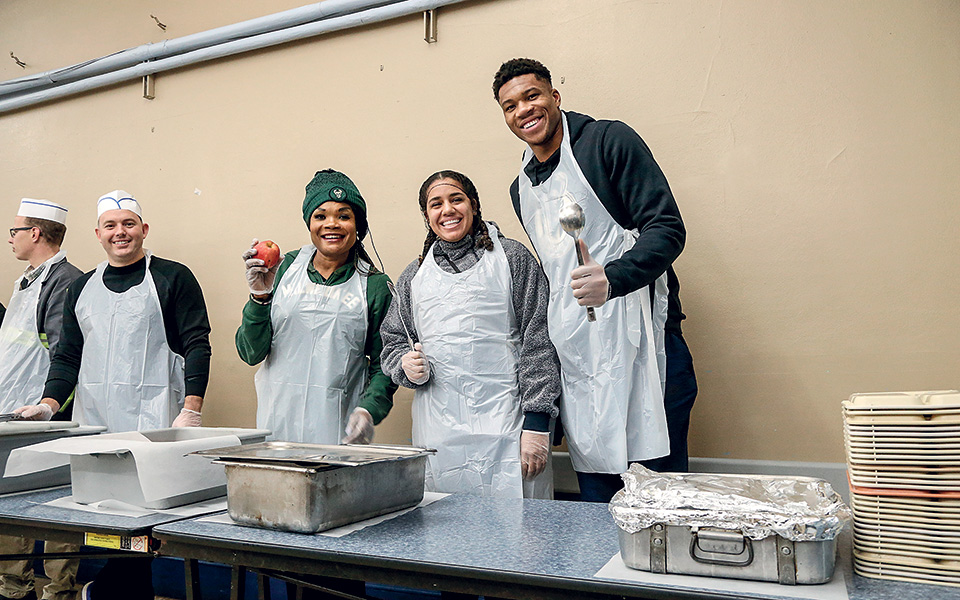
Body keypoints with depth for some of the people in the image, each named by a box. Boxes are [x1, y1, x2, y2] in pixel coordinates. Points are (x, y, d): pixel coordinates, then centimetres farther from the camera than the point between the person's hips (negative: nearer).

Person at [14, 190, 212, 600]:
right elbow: (67, 355, 19)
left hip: (150, 426, -5)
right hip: (92, 427, 5)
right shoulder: (82, 289, 18)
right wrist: (49, 403, 3)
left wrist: (191, 410, -13)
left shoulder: (172, 278, 2)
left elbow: (197, 346, -4)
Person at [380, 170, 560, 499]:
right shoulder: (414, 276, 15)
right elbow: (392, 341, 21)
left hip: (506, 427, -3)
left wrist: (536, 425, -8)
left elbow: (538, 342, -1)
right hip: (438, 433, 3)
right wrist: (407, 365, -3)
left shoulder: (512, 257, 4)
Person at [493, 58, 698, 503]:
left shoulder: (608, 140, -2)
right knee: (596, 502, 10)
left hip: (638, 347, -6)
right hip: (575, 362, 6)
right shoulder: (521, 188, 18)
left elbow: (667, 228, -9)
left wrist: (611, 278, -29)